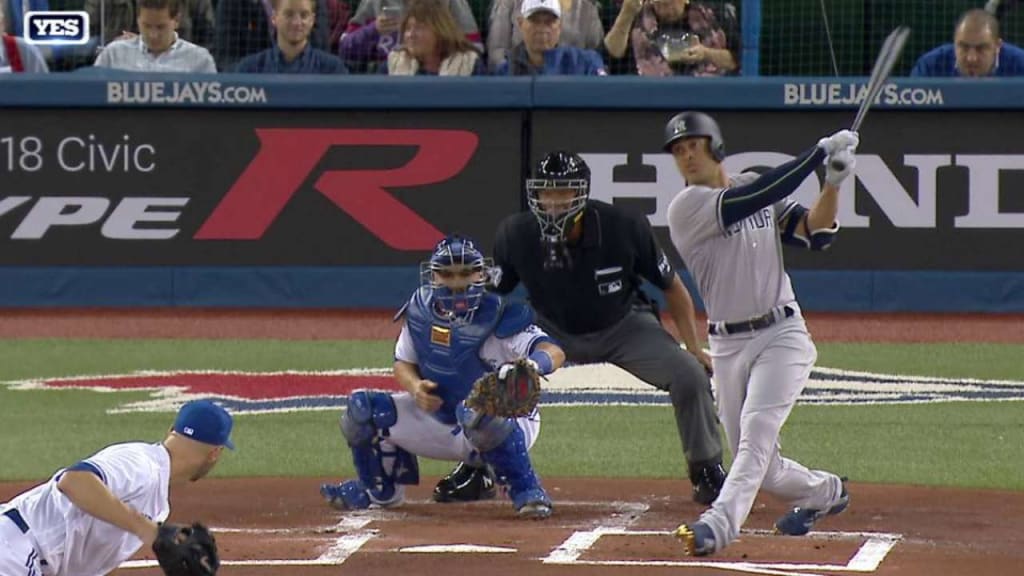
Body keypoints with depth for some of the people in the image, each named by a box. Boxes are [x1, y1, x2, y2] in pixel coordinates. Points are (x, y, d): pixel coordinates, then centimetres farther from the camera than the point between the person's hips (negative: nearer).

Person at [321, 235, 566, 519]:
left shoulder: (500, 317, -23)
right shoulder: (420, 309, -5)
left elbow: (554, 353, -37)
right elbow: (403, 363, 8)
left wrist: (529, 366, -61)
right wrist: (415, 387, -17)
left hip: (509, 424, -6)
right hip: (439, 420, 6)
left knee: (477, 412, -42)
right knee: (361, 408, -3)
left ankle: (527, 492, -24)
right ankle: (381, 489, 22)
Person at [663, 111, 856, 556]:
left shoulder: (757, 185, 8)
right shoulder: (687, 207, -8)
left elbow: (816, 233, 3)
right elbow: (756, 198, -21)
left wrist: (833, 183, -14)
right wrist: (820, 152, -18)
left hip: (782, 335, 0)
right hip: (728, 346, 0)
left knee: (757, 432, -22)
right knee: (757, 464, 4)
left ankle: (718, 525, -35)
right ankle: (825, 492, 33)